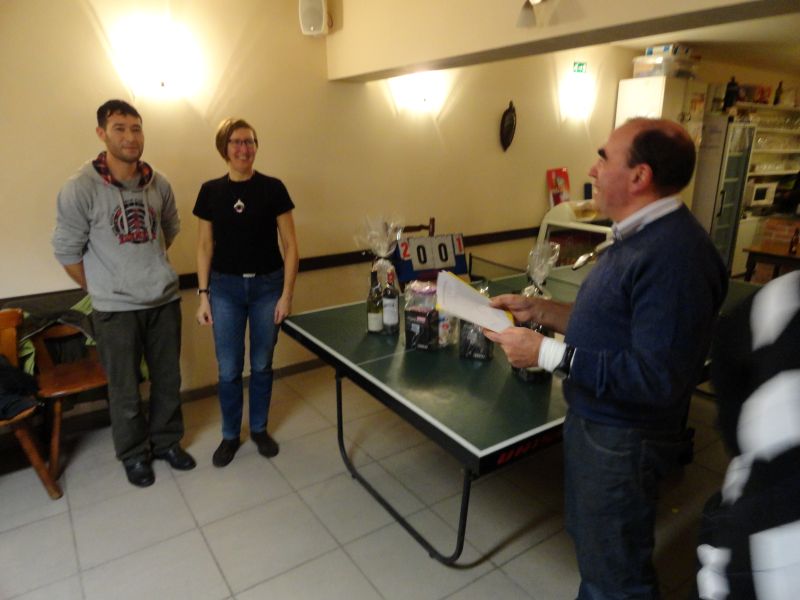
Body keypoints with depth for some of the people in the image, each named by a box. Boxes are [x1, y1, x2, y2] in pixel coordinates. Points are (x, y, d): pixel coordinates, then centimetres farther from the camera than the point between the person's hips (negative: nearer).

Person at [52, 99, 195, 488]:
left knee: (168, 379, 14)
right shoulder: (80, 188, -12)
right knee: (125, 390, 9)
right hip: (116, 309, -3)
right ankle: (134, 454, 32)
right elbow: (66, 250, -4)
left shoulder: (158, 184, 1)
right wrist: (103, 288, 3)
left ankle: (166, 441, 36)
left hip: (165, 299, 4)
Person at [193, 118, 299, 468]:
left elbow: (290, 245, -4)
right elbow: (205, 247, 5)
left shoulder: (273, 188, -4)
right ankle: (230, 435, 28)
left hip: (267, 286, -1)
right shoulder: (211, 191, 1)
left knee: (262, 364, 11)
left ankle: (259, 429, 32)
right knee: (229, 369, 7)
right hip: (226, 287, 1)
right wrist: (203, 295, 0)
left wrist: (286, 295, -8)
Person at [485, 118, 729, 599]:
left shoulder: (673, 257, -29)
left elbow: (656, 378, -31)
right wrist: (539, 310, 2)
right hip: (595, 421, 10)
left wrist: (549, 354, -29)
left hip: (622, 440, -10)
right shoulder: (641, 235, 6)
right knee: (590, 538, 30)